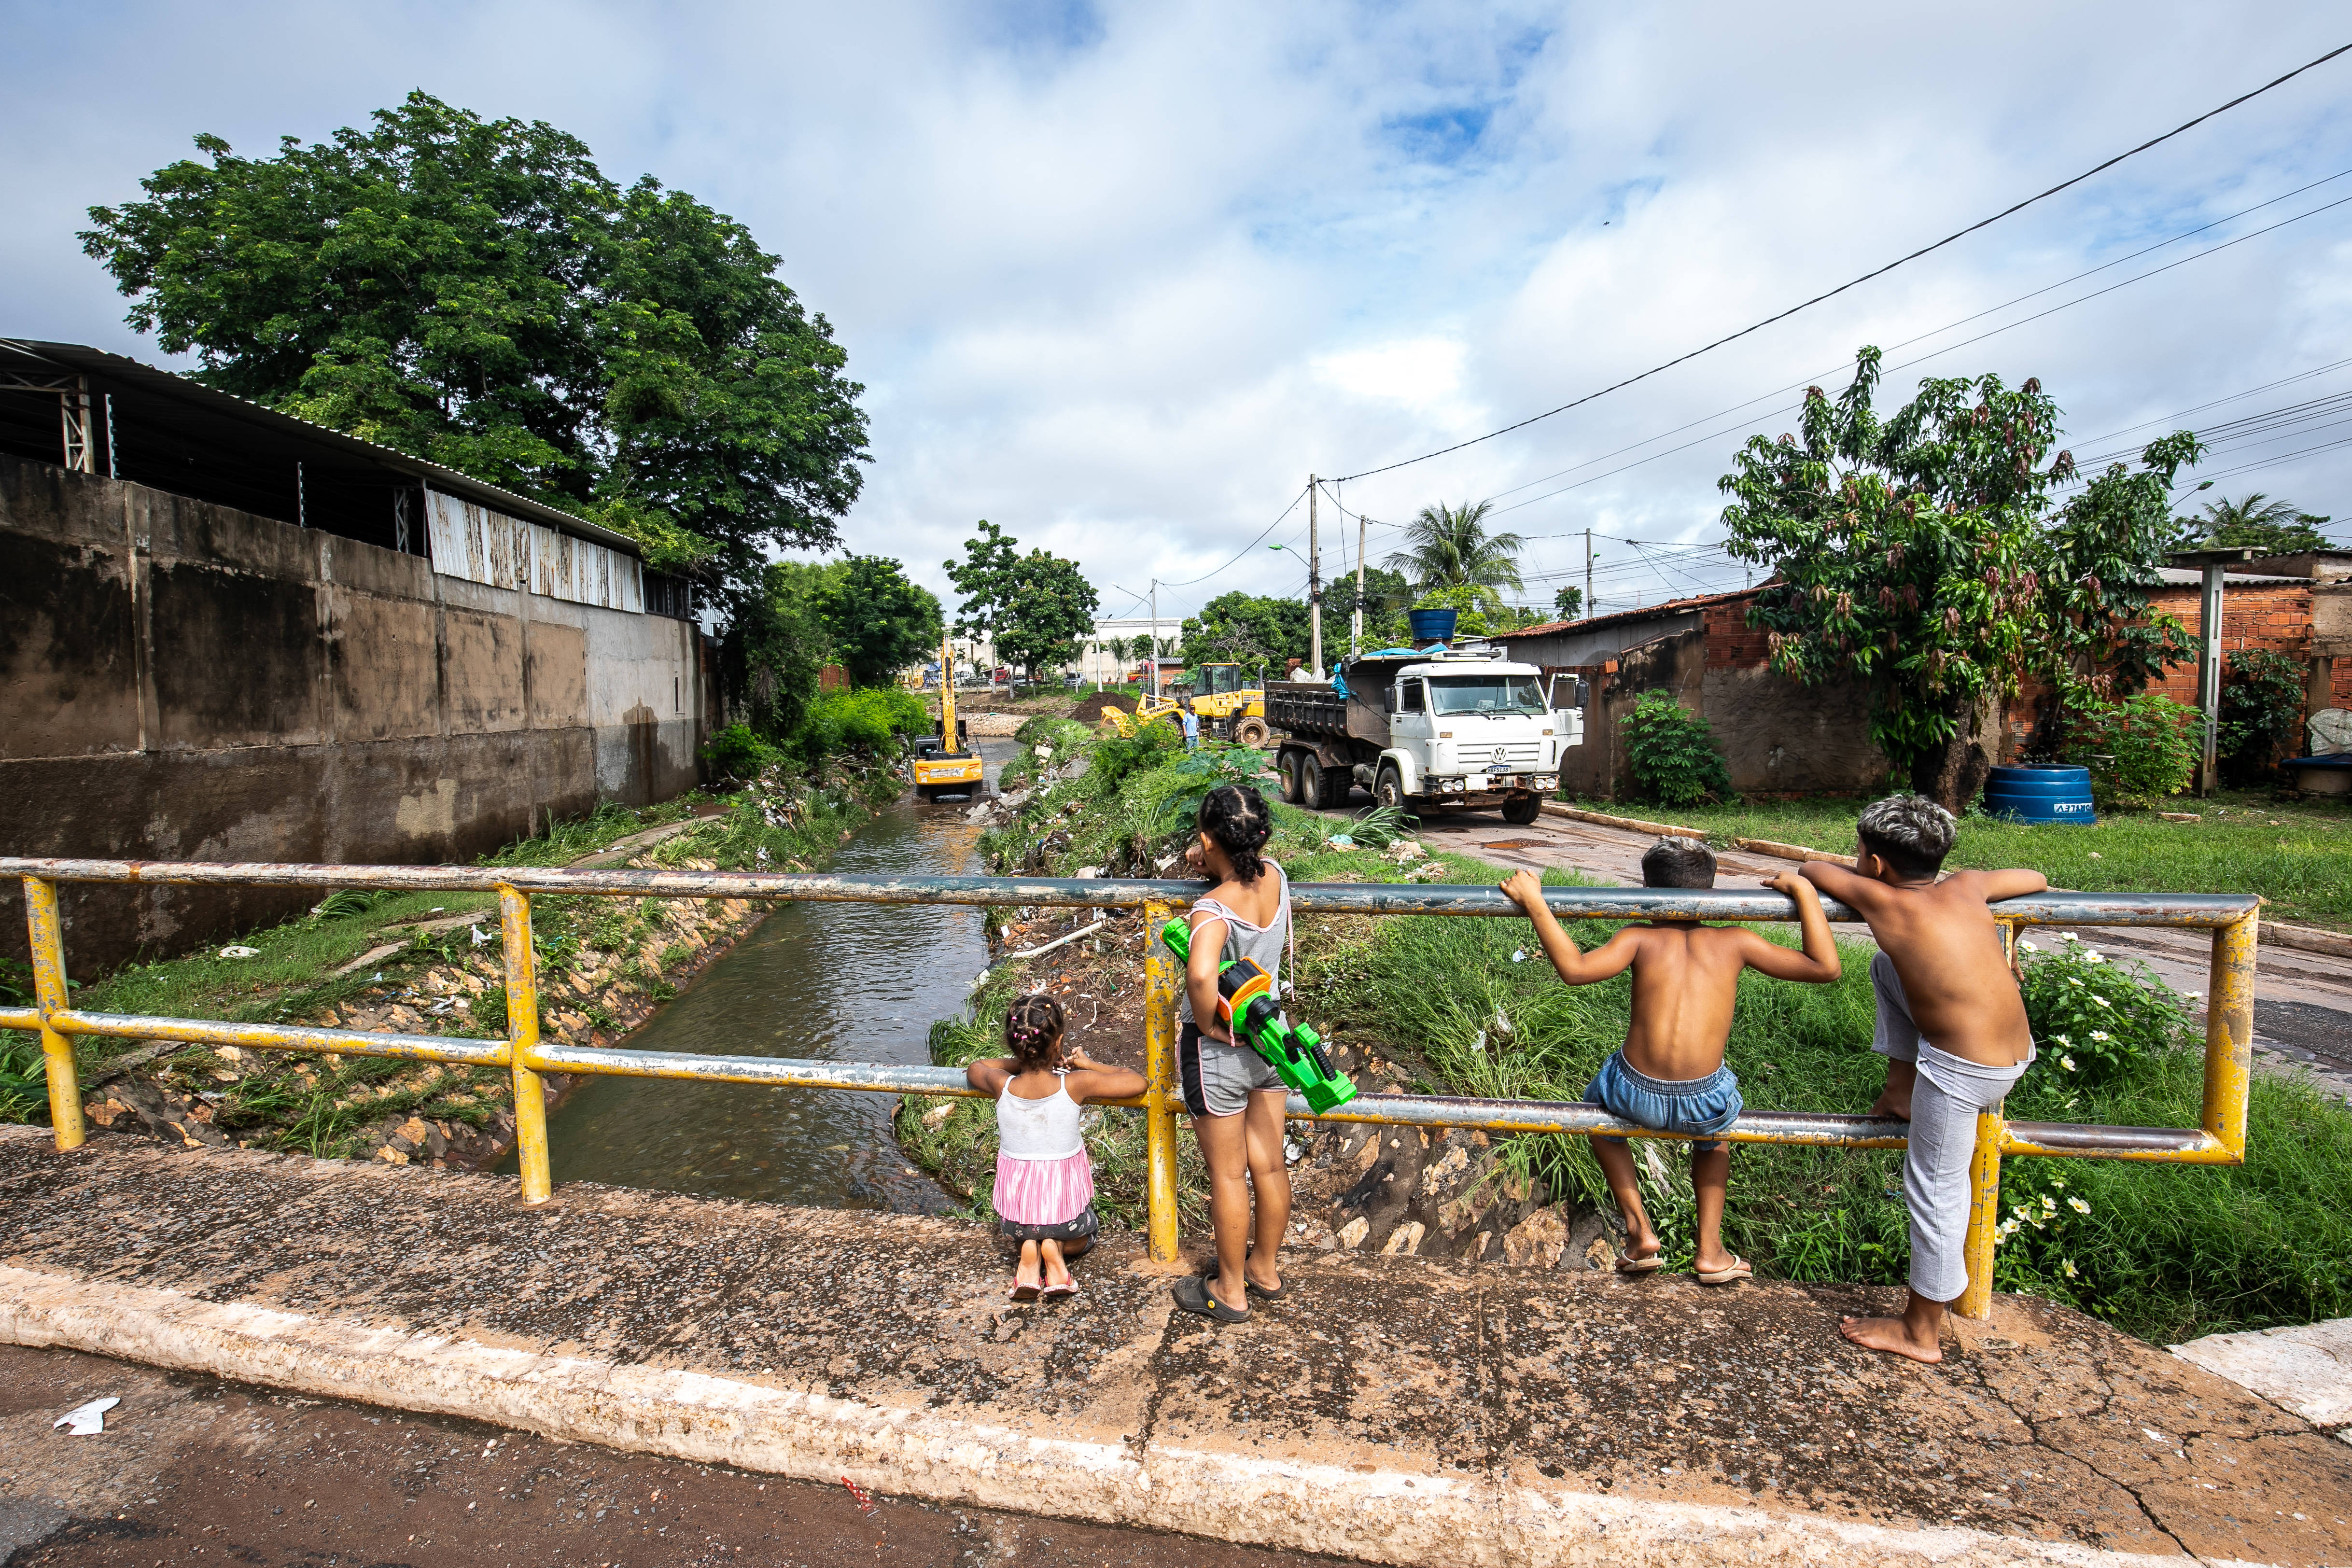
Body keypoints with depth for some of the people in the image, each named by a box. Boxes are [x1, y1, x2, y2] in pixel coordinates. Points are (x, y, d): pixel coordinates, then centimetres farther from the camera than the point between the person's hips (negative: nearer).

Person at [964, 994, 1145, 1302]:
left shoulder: (1002, 1085, -17)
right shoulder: (1076, 1084, -24)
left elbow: (973, 1069, 8)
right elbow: (1138, 1082, -12)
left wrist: (1022, 1063, 4)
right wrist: (1088, 1064, -4)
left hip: (1015, 1212, 2)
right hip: (1065, 1208, -1)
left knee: (1026, 1231, 39)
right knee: (1082, 1237, 35)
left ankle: (1029, 1248, 5)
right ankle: (1057, 1247, 2)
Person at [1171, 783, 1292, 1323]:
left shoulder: (1213, 910, -29)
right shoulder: (1275, 877, -9)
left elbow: (1201, 974, -47)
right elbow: (1250, 868, 16)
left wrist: (1208, 1024, -29)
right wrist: (1212, 865, -3)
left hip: (1219, 1052, -7)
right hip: (1269, 1037, 7)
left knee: (1227, 1176, 11)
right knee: (1270, 1165, 20)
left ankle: (1230, 1292, 30)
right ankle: (1265, 1269, 41)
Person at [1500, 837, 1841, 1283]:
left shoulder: (1640, 939, -1)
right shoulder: (1735, 942, 3)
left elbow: (1574, 969, -18)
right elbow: (1825, 968, 7)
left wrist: (1534, 903, -13)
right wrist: (1803, 891, 11)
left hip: (1636, 1094, -2)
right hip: (1704, 1102, 2)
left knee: (1598, 1110, 35)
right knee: (1713, 1132, 40)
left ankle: (1640, 1230, 30)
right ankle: (1710, 1250, 38)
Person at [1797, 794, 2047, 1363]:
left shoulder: (1885, 902, -13)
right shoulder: (1967, 886, 4)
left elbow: (1811, 868, 0)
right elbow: (2037, 879, 22)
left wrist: (1797, 877, 22)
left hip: (1965, 1070, -8)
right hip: (2016, 1049, 8)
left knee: (1934, 1191, 8)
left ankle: (1922, 1332, 24)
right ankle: (1903, 1090, 27)